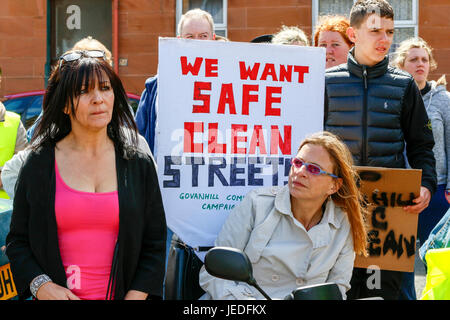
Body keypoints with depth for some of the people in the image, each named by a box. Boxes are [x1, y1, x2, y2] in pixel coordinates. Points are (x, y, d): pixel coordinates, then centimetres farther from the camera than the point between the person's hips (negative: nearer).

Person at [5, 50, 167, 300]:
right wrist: (41, 286, -14)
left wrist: (134, 297, -12)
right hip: (58, 295, 0)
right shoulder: (38, 164, -1)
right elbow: (17, 241, 2)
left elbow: (154, 245, 1)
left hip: (123, 294, 1)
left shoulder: (139, 164, 1)